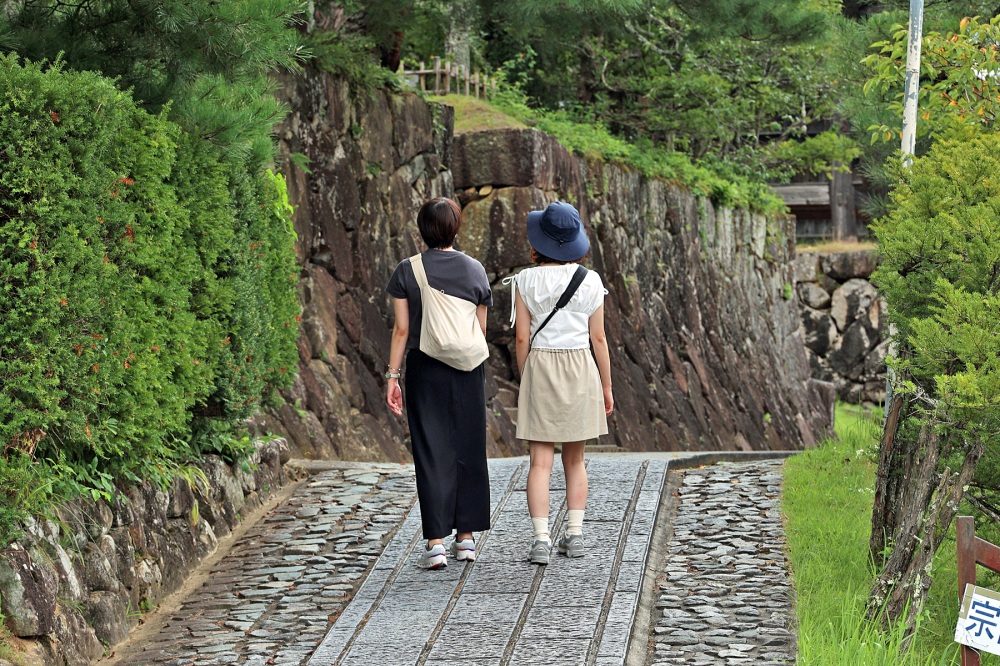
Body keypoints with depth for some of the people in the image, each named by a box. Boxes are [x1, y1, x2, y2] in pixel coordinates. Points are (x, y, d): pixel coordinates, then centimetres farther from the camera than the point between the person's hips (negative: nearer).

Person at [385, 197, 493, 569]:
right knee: (468, 451, 11)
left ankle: (436, 543, -4)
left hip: (424, 370, -1)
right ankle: (466, 538, 16)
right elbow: (481, 330, 6)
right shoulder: (475, 270, 1)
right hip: (468, 371, 1)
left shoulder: (407, 271, -4)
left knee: (431, 454, 1)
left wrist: (393, 375, -1)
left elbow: (402, 329, -6)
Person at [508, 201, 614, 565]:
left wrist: (525, 381, 8)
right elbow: (598, 338, 1)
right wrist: (607, 386, 9)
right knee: (574, 459, 14)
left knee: (540, 461, 0)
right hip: (580, 369, 1)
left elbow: (522, 338, -4)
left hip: (540, 369, -1)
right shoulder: (590, 281, -2)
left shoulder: (527, 280, -5)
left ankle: (542, 538, -9)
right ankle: (574, 533, 14)